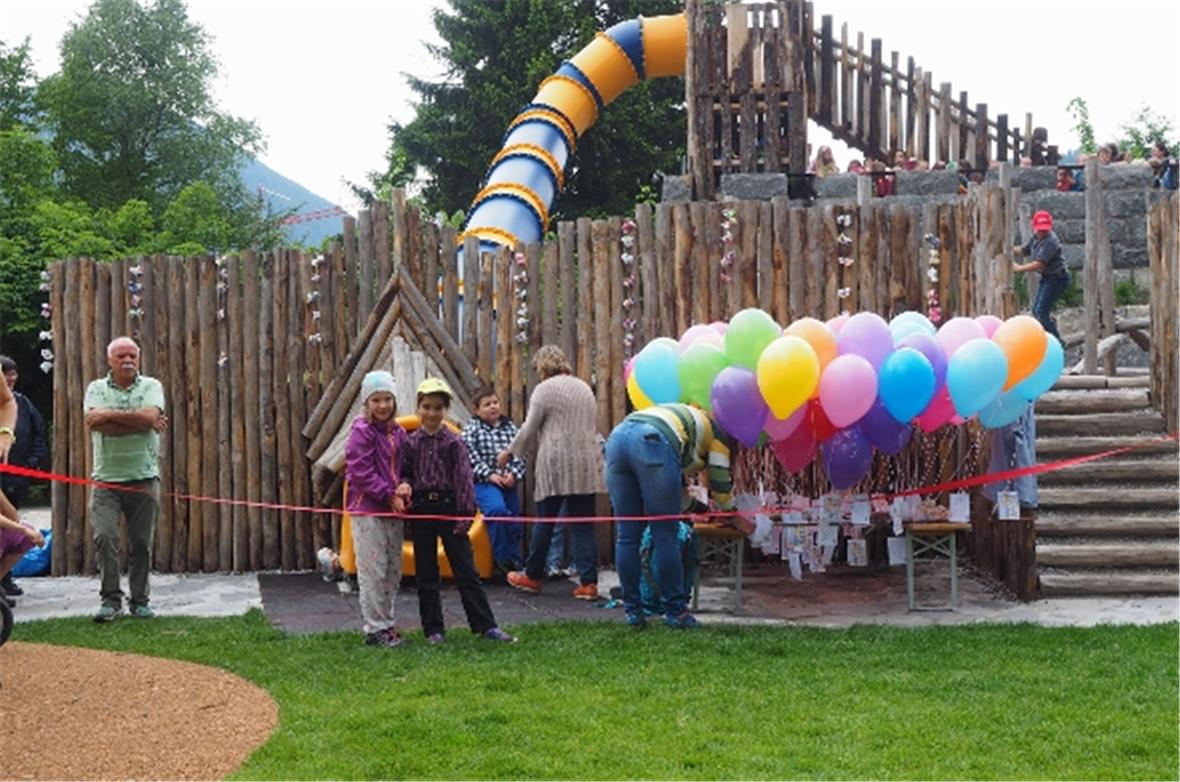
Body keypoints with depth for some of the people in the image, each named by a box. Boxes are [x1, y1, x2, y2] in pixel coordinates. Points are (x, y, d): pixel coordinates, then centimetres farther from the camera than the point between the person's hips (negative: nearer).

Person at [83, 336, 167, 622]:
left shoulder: (151, 386, 6)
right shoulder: (96, 388, 6)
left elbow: (150, 416, -14)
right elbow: (94, 422, -12)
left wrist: (111, 414, -11)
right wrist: (140, 422, -11)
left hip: (144, 478, 0)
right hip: (106, 478, 0)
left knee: (141, 543, 3)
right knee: (104, 537, -11)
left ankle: (139, 601, 13)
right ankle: (111, 599, -2)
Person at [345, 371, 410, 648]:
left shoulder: (397, 433, 11)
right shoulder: (361, 432, -9)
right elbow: (361, 473, -14)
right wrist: (389, 495, -15)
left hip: (393, 511, 7)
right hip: (368, 510, -7)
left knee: (393, 572, 12)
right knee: (373, 571, -4)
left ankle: (386, 622, 22)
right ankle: (375, 629, 2)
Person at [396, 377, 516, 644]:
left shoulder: (454, 442, -2)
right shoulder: (410, 443, 3)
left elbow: (464, 479, -4)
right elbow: (403, 474, 9)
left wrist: (465, 514, -8)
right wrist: (405, 486, -14)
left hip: (449, 507, -2)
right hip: (421, 510, 2)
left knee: (466, 571, -1)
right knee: (426, 574, 7)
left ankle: (486, 625, 2)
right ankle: (433, 629, 16)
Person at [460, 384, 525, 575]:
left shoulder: (510, 427, 12)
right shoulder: (471, 430, -1)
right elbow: (472, 458, -9)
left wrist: (514, 474, -8)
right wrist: (490, 475, -17)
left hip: (509, 482, 5)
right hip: (484, 482, -5)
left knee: (515, 524, 6)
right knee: (497, 509, -29)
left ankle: (514, 561, 22)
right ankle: (502, 560, -19)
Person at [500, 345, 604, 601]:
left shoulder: (544, 389, -2)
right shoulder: (584, 387, 17)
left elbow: (529, 430, -2)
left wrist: (509, 453, 11)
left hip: (556, 466, -5)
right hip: (586, 467, 5)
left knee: (545, 521, 6)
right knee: (583, 524, 3)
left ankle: (532, 576, 17)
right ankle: (589, 582, -3)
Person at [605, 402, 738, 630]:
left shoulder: (682, 417, 42)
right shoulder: (717, 434, 25)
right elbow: (721, 489, 25)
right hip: (652, 442, -6)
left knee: (627, 535, 9)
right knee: (665, 536, 3)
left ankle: (632, 611, 12)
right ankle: (675, 611, 7)